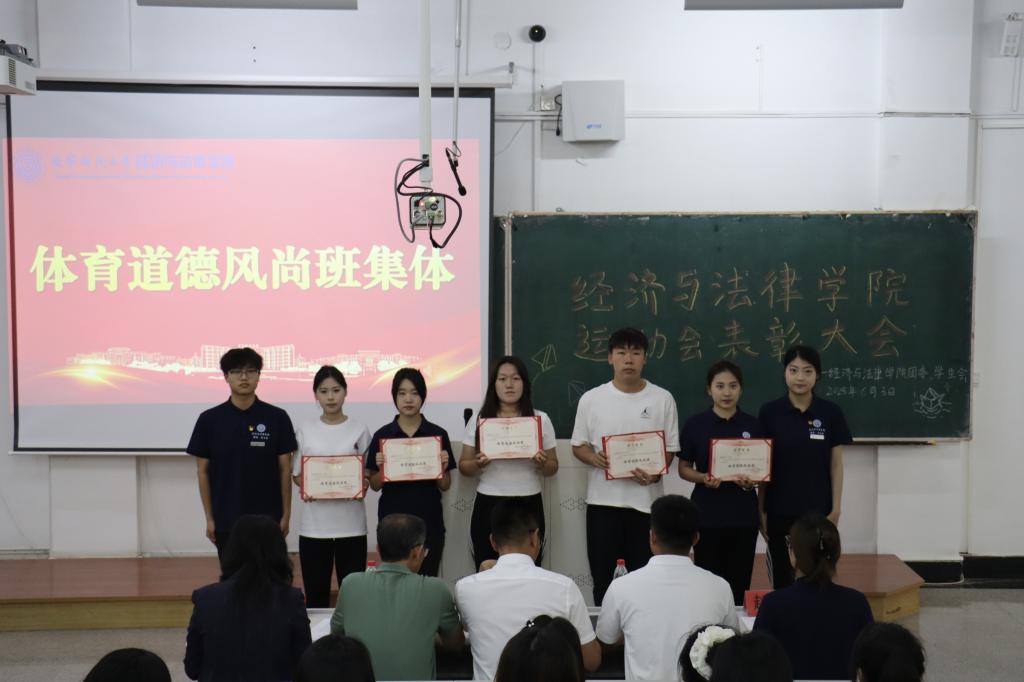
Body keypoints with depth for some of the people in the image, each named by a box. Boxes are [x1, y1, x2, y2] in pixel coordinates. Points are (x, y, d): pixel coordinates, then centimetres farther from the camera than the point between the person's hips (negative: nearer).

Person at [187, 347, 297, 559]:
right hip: (227, 520, 0)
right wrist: (209, 517, 0)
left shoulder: (277, 418, -2)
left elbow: (285, 469, 1)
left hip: (267, 519, 0)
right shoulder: (209, 420, -1)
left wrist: (286, 514, -2)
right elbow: (203, 471, 3)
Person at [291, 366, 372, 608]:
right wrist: (304, 489, -12)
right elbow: (297, 474, 9)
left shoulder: (359, 431, 3)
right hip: (315, 524, 1)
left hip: (351, 524, 0)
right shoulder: (305, 431, 4)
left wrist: (362, 487, -15)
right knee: (316, 594, 5)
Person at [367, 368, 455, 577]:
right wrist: (381, 467, -14)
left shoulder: (438, 434, 1)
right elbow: (375, 485, 5)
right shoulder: (382, 435, 1)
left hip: (429, 522, 0)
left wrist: (443, 467, -14)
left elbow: (445, 486, 5)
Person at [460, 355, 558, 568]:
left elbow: (553, 467, 9)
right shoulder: (479, 420, 4)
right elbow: (463, 466, 7)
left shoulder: (541, 419, 5)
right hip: (488, 506, 0)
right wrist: (478, 464, -15)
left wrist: (543, 463, -13)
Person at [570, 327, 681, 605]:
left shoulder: (662, 399, 1)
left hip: (646, 501, 0)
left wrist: (655, 473, -16)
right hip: (603, 501, 1)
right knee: (603, 579, 8)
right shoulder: (591, 399, 2)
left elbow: (670, 448, 4)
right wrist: (595, 459, -15)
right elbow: (578, 446, 8)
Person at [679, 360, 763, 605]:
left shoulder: (752, 425, 3)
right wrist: (703, 478, -16)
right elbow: (684, 468, 3)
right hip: (707, 513, -1)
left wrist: (752, 480, -13)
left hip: (743, 513, 1)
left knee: (739, 582, 6)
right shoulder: (695, 424, -2)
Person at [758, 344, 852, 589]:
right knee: (781, 578, 8)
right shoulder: (769, 412, -3)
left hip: (817, 509, 0)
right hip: (779, 510, 0)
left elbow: (836, 464, 2)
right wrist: (760, 509, -1)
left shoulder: (831, 412, -2)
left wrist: (836, 508, -3)